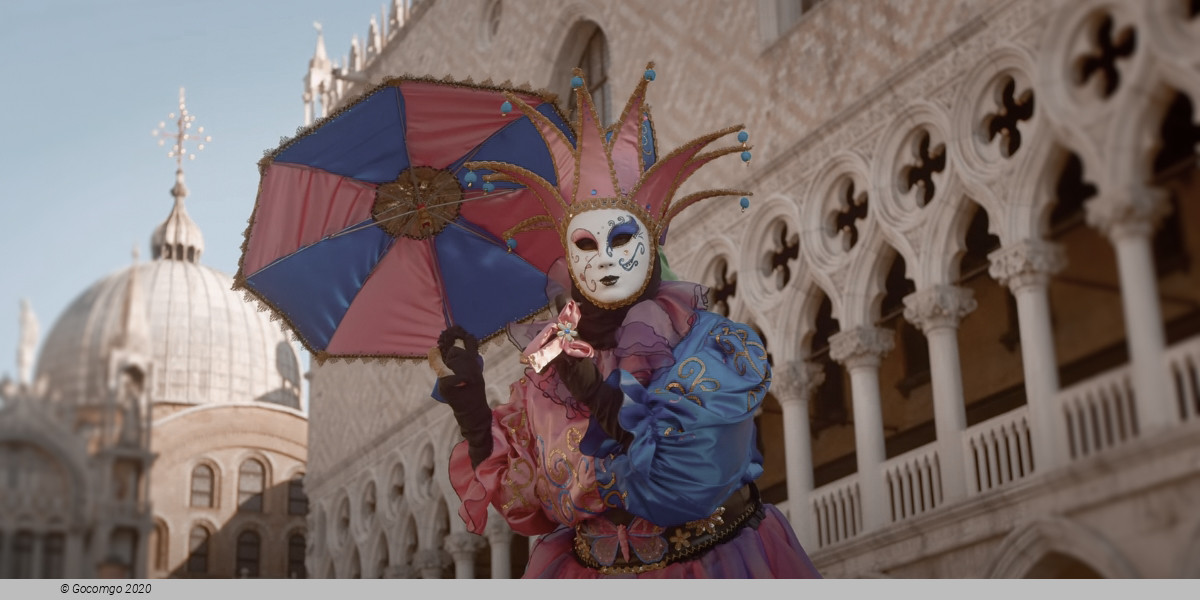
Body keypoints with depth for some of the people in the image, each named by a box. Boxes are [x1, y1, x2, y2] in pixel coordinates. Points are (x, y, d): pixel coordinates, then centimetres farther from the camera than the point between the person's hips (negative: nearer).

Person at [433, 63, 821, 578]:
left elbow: (685, 480, -23)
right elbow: (522, 504, 0)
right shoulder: (548, 370, -1)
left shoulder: (711, 345, -11)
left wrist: (594, 391, -19)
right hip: (590, 574, 4)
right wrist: (469, 399, -8)